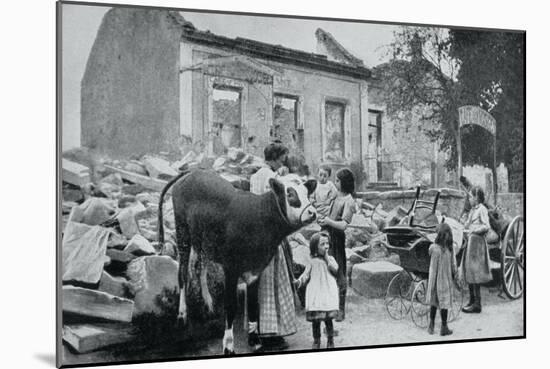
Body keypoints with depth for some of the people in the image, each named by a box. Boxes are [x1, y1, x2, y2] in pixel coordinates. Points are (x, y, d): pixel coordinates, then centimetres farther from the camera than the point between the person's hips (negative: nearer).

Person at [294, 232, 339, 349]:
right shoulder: (312, 261, 9)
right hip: (315, 292, 0)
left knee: (328, 318, -2)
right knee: (315, 318, 1)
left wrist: (326, 257, -6)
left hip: (328, 292, 0)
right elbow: (306, 274, 7)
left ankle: (330, 340, 14)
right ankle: (316, 341, 16)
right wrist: (299, 281, -11)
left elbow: (335, 269, -8)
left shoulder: (330, 259, 9)